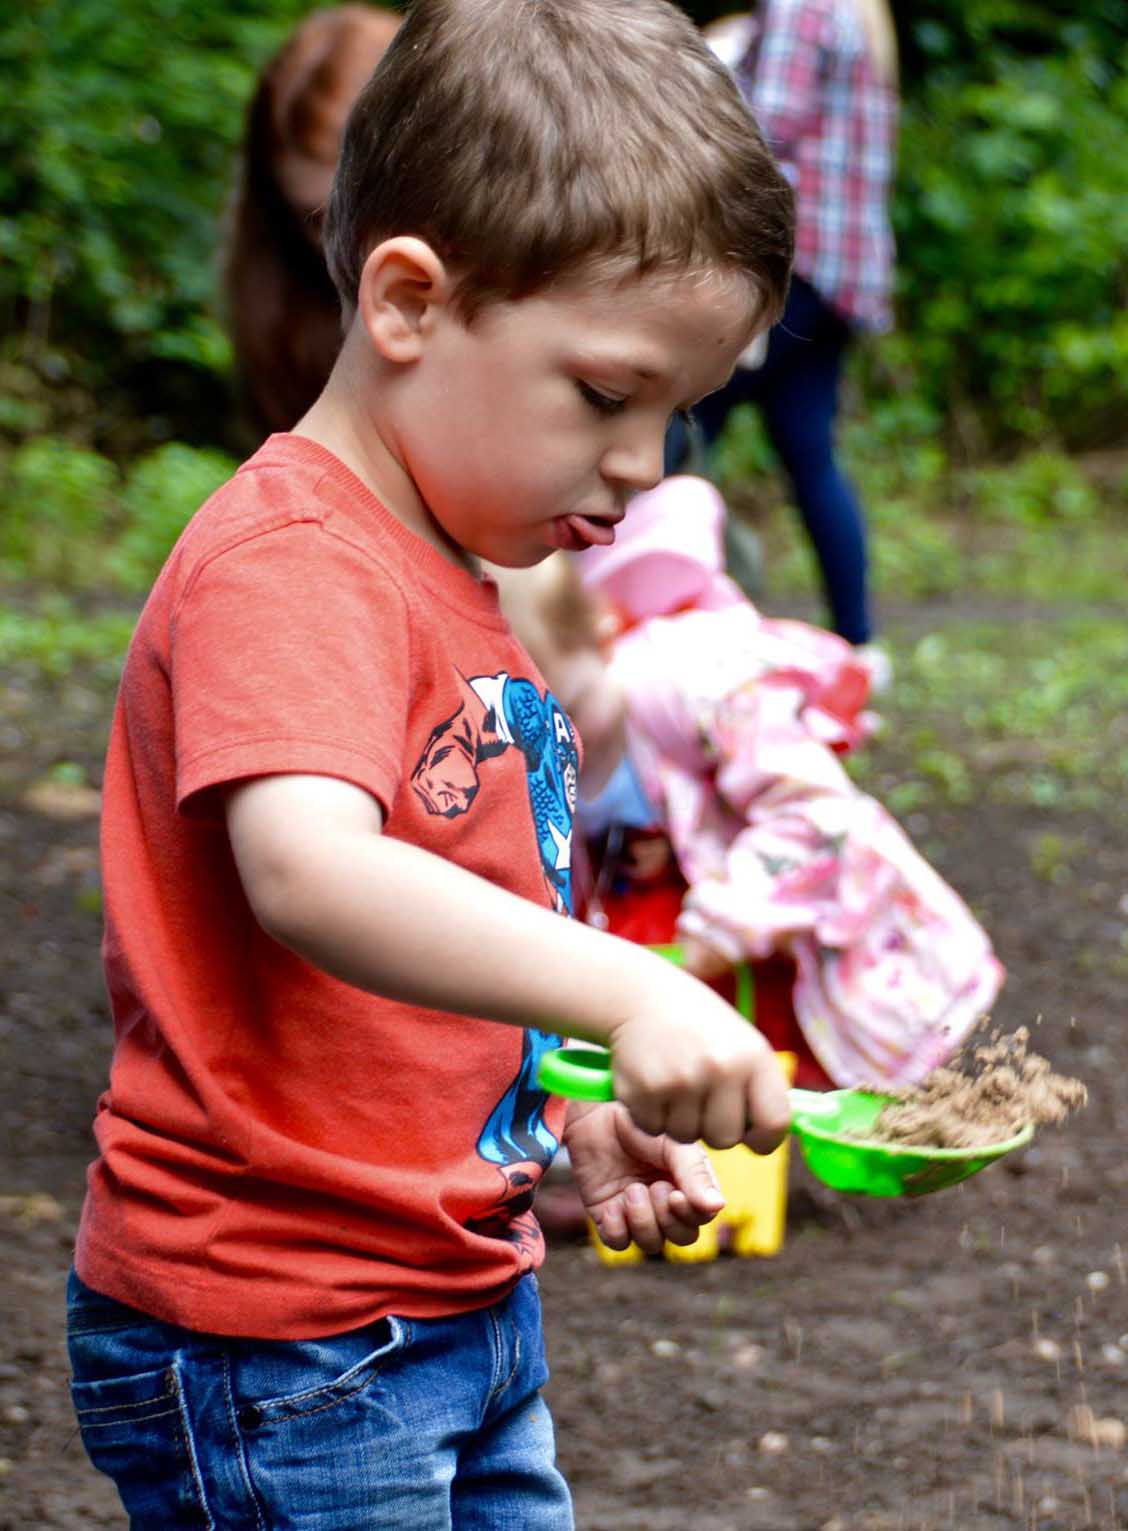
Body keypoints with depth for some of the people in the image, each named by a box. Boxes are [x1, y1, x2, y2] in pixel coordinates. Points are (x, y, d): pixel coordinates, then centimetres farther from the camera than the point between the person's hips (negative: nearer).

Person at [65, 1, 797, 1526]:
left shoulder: (454, 586, 15)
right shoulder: (291, 567, -18)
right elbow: (310, 877, -36)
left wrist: (583, 1108, 9)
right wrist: (627, 996, -45)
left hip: (461, 1303, 10)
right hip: (278, 1355, -10)